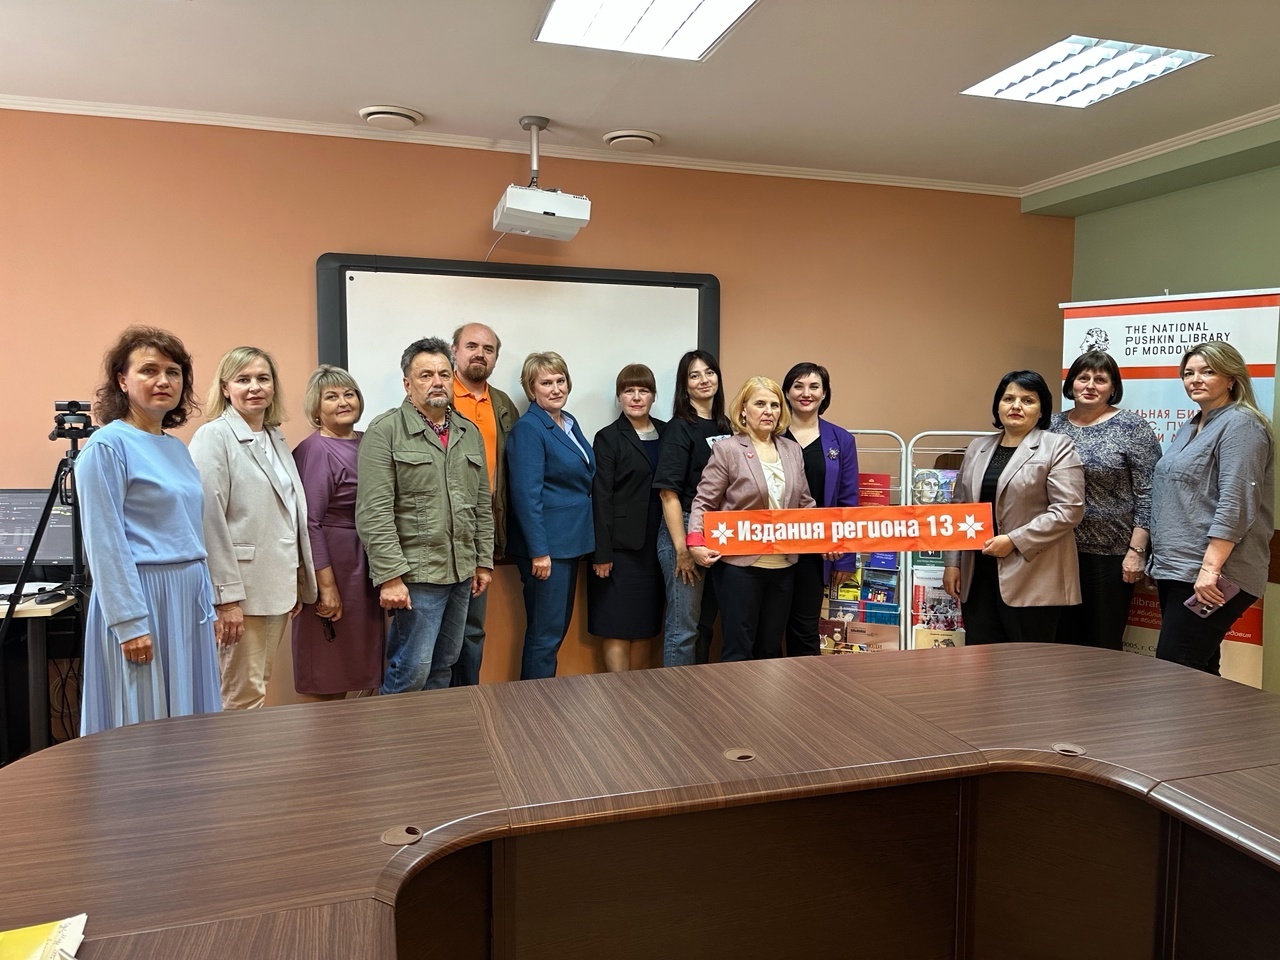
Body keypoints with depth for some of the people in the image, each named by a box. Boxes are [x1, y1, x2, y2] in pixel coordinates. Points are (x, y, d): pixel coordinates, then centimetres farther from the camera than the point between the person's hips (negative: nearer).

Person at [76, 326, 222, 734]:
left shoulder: (177, 448, 12)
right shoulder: (107, 445, -10)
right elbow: (105, 543, -14)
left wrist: (207, 601, 15)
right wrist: (130, 622, -18)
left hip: (188, 601, 7)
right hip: (139, 598, -7)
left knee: (188, 717, 13)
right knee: (142, 726, 2)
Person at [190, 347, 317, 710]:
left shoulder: (276, 438, 14)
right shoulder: (214, 437, -9)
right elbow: (210, 521, -15)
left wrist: (299, 582, 16)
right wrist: (226, 596, -18)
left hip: (278, 585, 7)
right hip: (241, 588, -7)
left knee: (260, 687, 16)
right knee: (242, 696, 0)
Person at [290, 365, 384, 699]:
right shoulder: (314, 451, -12)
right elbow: (309, 523, -15)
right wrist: (326, 586, -18)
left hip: (368, 567, 7)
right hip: (332, 564, -7)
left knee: (366, 665, 15)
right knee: (330, 676, 4)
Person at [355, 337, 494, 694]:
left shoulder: (469, 432, 12)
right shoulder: (385, 432, -7)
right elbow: (374, 513, -14)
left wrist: (484, 561, 12)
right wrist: (390, 576, -18)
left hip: (461, 572, 6)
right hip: (415, 574, -6)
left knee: (443, 668, 15)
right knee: (411, 671, -2)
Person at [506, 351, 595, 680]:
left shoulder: (570, 423, 12)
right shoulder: (528, 429, -14)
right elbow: (527, 495, -19)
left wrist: (582, 539, 16)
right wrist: (539, 551, -22)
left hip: (570, 541, 9)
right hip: (546, 545, -9)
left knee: (559, 627, 16)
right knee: (545, 633, -1)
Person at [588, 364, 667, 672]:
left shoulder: (666, 433, 10)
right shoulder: (608, 438, -2)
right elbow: (601, 498, -8)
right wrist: (601, 553, -12)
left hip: (656, 543, 5)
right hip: (621, 545, -4)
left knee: (645, 624, 11)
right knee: (617, 626, 0)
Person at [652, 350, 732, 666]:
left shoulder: (725, 427, 10)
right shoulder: (679, 428, -9)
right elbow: (669, 493, -13)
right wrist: (682, 549, -16)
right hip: (685, 532, -7)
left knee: (706, 622, 16)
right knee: (684, 626, -1)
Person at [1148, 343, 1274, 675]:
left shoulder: (1240, 424, -9)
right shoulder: (1189, 429, 19)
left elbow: (1235, 505, -19)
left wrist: (1210, 568, -24)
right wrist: (1159, 558, 21)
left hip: (1208, 575, -9)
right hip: (1176, 569, 9)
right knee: (1196, 672, 12)